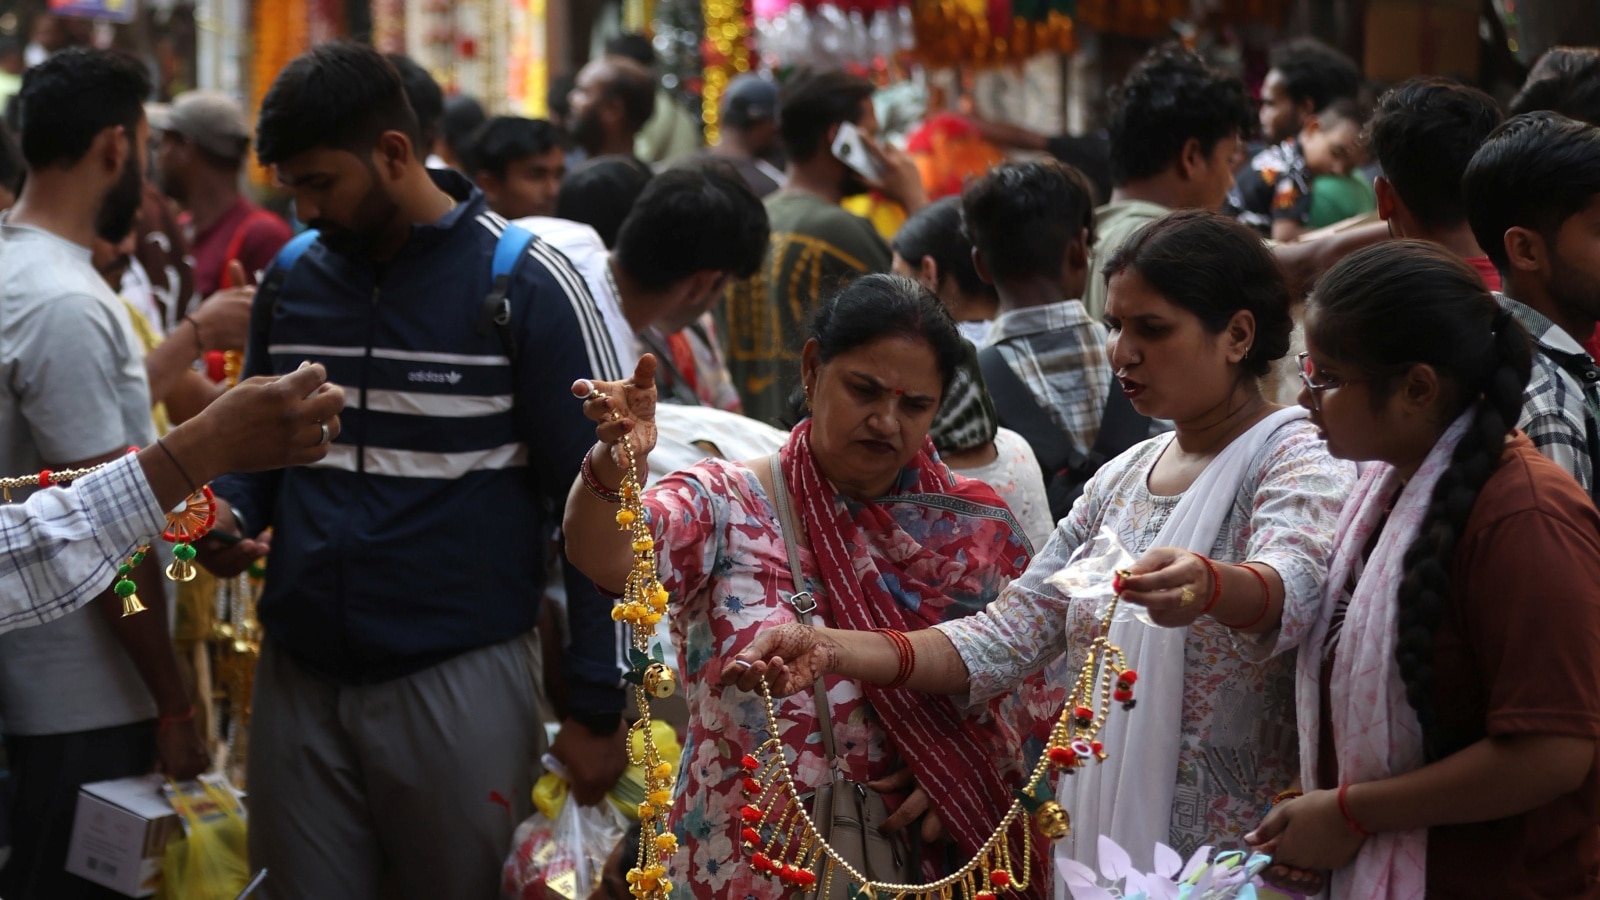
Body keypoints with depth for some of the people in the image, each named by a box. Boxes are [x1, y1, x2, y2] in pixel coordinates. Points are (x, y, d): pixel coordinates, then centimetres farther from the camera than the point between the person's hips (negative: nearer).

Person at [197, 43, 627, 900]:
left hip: (458, 679, -4)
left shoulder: (526, 286, -8)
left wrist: (596, 708, -8)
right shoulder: (292, 277, 7)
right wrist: (231, 514, -3)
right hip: (298, 674, 4)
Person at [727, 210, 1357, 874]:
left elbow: (1291, 584, -31)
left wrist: (1207, 584, -54)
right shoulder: (1118, 482, 11)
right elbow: (1008, 639, 4)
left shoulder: (1300, 462, -10)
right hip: (1105, 845, 6)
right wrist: (828, 650, -9)